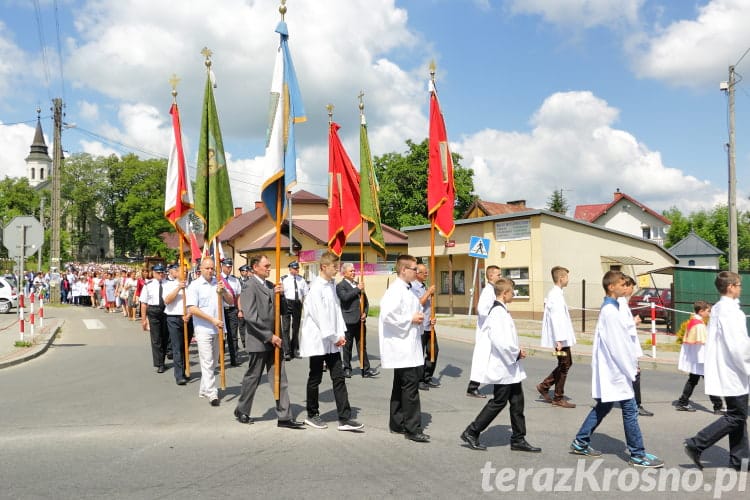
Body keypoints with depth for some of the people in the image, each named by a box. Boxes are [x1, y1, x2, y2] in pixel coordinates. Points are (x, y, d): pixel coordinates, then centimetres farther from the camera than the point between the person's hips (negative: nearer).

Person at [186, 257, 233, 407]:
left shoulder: (218, 283, 8)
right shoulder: (195, 286, -6)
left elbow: (231, 302, 10)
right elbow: (192, 309, -13)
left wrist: (223, 291, -11)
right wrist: (212, 319, -17)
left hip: (218, 329, 5)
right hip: (203, 329, -5)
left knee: (213, 362, 13)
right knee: (207, 362, -6)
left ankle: (204, 390, 25)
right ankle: (212, 394, -3)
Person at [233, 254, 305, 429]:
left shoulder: (270, 285, 12)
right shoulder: (250, 287, -12)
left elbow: (277, 310, 15)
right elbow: (250, 317, -19)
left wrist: (278, 294, -5)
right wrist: (270, 336, -18)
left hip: (273, 340, 7)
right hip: (259, 342, -7)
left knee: (280, 380, 5)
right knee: (252, 378, 7)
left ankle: (284, 417, 9)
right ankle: (242, 411, 27)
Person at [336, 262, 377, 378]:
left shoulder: (358, 284, 17)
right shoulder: (340, 286, -3)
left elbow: (365, 301, 18)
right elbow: (344, 297, -22)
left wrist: (365, 313, 3)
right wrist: (357, 289, -16)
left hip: (360, 320, 6)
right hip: (348, 320, -5)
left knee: (362, 346, 6)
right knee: (348, 346, 5)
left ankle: (366, 370, 6)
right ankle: (347, 369, 16)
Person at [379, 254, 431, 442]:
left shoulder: (406, 290, 15)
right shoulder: (396, 290, -16)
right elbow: (387, 315, -26)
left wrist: (419, 318, 8)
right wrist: (411, 320, -17)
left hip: (408, 347, 10)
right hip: (403, 347, -10)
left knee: (401, 385, 15)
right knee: (410, 385, -8)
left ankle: (397, 424, 24)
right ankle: (412, 429, -2)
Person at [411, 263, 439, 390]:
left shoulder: (426, 287, 15)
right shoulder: (413, 287, -10)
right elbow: (418, 304, -18)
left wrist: (432, 317, 8)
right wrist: (429, 293, -16)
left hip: (429, 326, 8)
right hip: (420, 326, -8)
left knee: (433, 351, 10)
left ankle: (427, 377, 22)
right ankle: (419, 380, 10)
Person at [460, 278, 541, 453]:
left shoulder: (500, 311, 11)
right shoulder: (498, 313, -20)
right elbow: (501, 342, -28)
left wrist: (517, 349, 10)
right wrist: (517, 353, -14)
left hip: (510, 368, 10)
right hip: (503, 368, -10)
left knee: (517, 402, 12)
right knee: (498, 402, -1)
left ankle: (518, 439, 20)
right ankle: (471, 433, 10)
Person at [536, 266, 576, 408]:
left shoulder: (555, 293, 14)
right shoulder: (556, 295, -18)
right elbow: (556, 318, -24)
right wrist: (559, 340, -25)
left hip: (563, 337, 10)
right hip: (561, 338, -10)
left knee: (566, 364, 17)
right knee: (564, 366, 0)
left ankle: (544, 386, 21)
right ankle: (558, 399, 10)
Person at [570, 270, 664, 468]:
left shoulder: (610, 308, 12)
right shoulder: (610, 311, -19)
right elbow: (616, 346, -20)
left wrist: (633, 362, 13)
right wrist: (630, 370, -15)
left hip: (610, 370, 10)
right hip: (616, 370, -10)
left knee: (603, 407, 17)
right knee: (630, 410, -2)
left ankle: (581, 442, 24)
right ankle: (638, 455, 6)